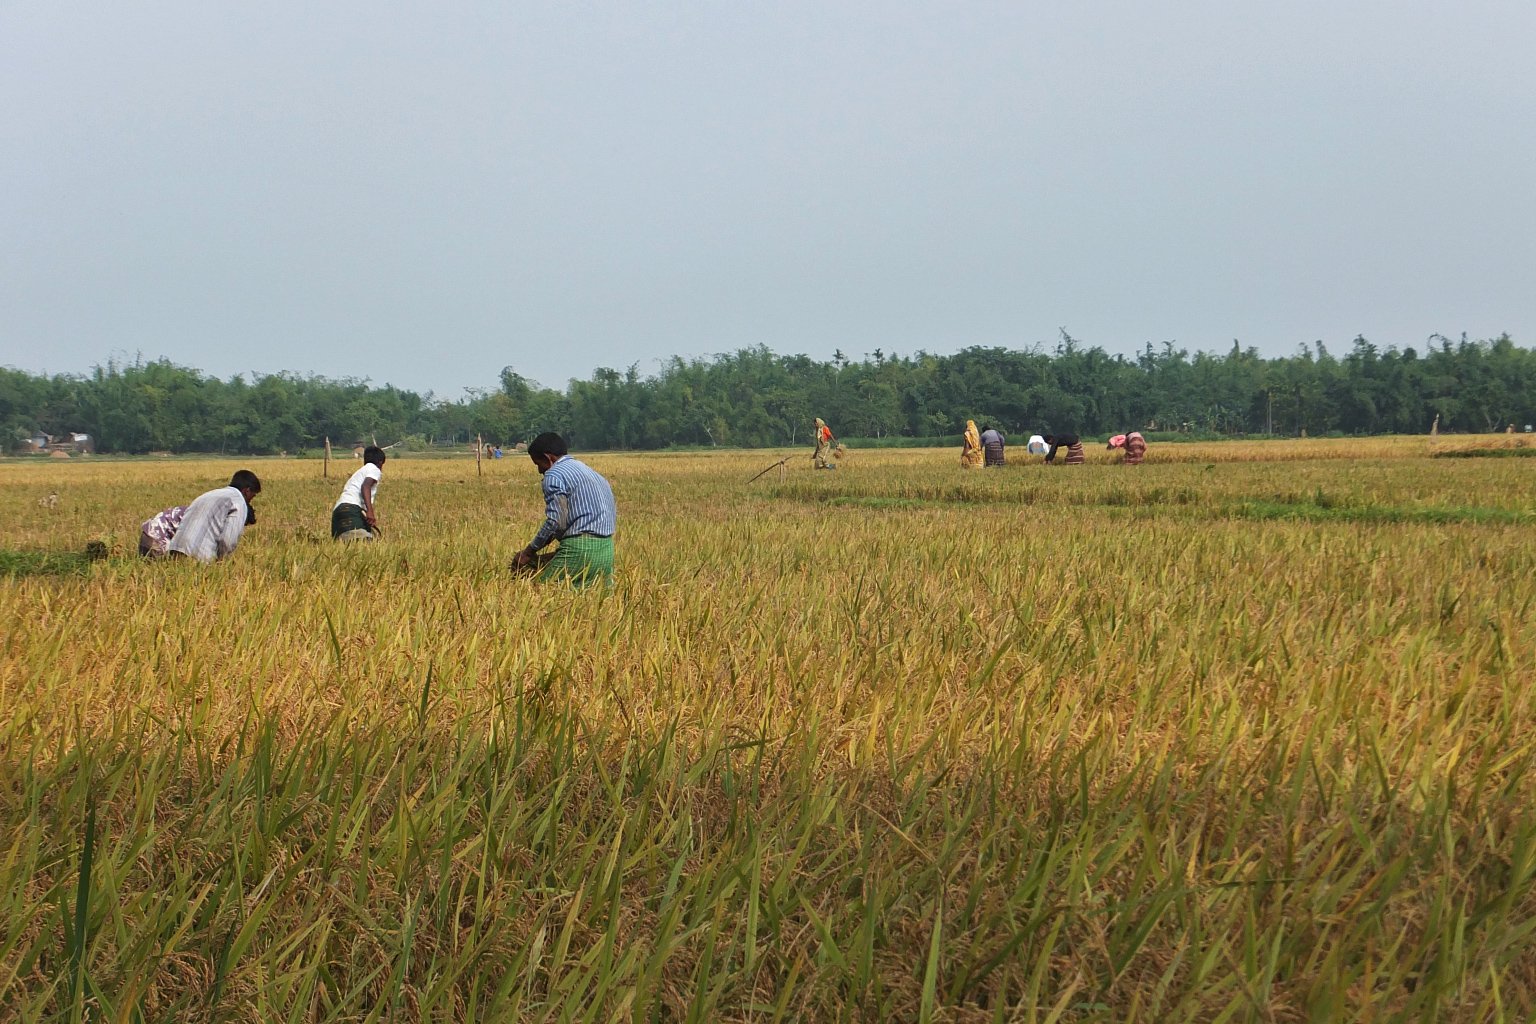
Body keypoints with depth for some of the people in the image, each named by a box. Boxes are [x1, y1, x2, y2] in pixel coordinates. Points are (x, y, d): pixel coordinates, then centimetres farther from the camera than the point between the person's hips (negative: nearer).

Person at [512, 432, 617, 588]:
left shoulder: (554, 475, -3)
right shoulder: (592, 472, 24)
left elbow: (556, 521, -14)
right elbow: (613, 517, 22)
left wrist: (530, 550, -4)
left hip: (578, 549, -8)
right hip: (607, 551, 8)